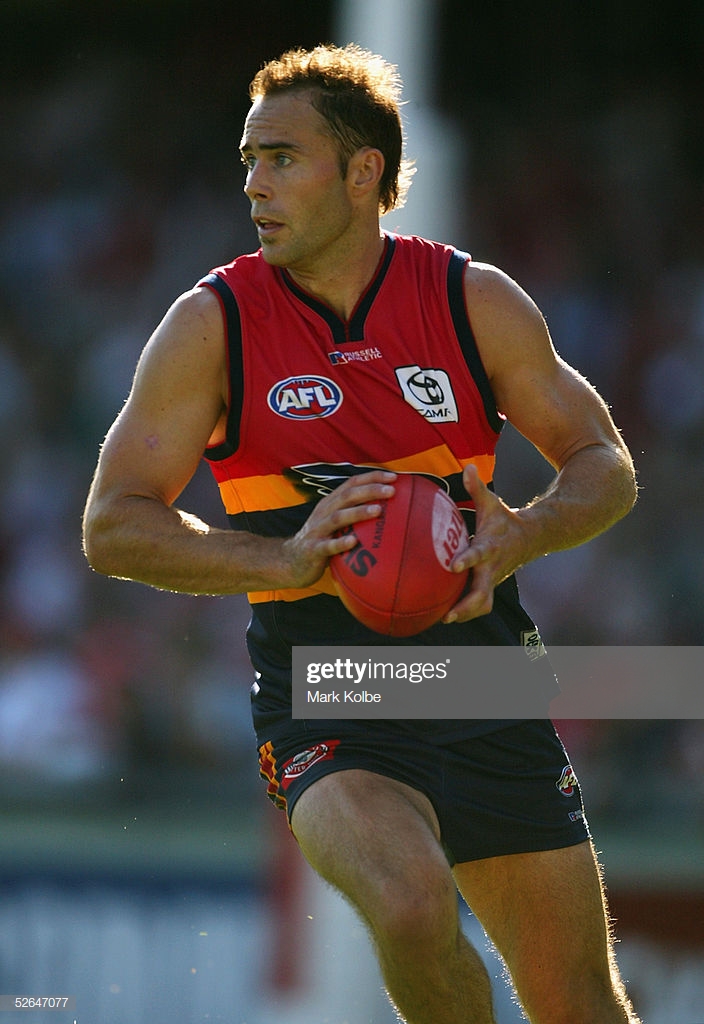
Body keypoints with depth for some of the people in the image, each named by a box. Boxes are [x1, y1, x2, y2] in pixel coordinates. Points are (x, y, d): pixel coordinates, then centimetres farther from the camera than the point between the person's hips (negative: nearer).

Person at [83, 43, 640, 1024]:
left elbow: (605, 466, 8)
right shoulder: (212, 325, -3)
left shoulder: (477, 302, 2)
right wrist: (286, 561, -22)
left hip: (491, 701, 3)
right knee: (412, 906, -32)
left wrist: (517, 537, -14)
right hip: (327, 713, -3)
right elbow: (114, 526, -6)